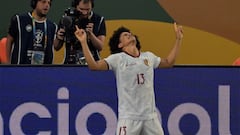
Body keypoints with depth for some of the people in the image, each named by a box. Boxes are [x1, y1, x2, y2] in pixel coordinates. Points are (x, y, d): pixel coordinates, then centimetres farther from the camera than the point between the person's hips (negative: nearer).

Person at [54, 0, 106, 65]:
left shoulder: (99, 20, -1)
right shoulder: (66, 19, 1)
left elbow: (100, 47, -6)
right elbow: (57, 47, 8)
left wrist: (90, 34, -21)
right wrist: (58, 38, -13)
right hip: (70, 64, 1)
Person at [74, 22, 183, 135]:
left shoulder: (149, 57, 14)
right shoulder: (117, 59, -2)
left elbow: (168, 62, 29)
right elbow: (94, 65, -14)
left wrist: (178, 39, 28)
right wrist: (83, 42, -21)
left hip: (150, 116, 5)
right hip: (128, 117, -5)